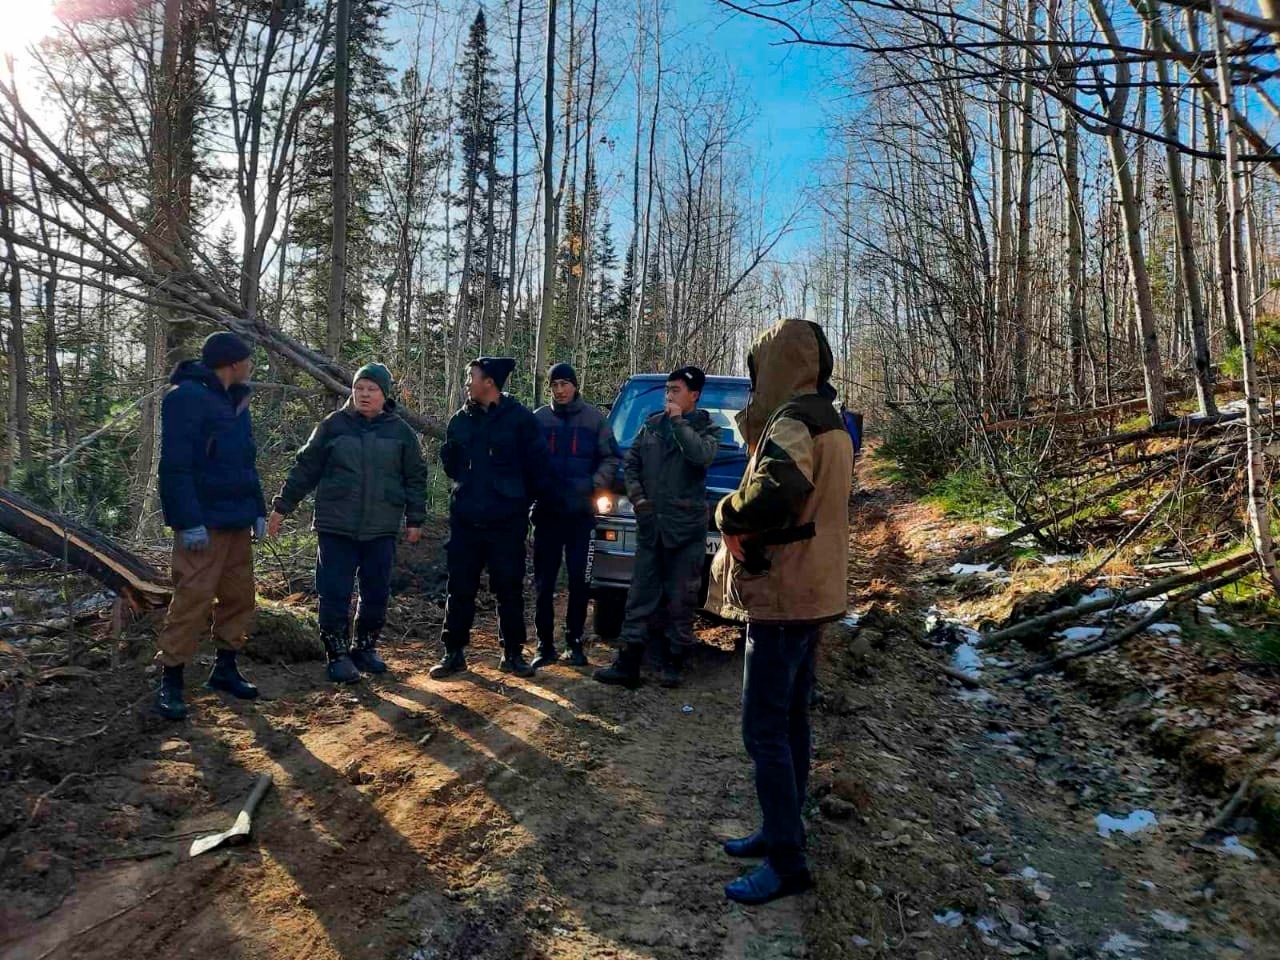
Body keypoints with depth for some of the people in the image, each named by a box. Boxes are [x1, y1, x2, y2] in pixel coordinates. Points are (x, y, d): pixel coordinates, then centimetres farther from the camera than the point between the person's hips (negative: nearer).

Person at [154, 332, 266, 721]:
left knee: (239, 596, 11)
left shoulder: (236, 402, 17)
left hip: (237, 520, 9)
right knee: (193, 599, -7)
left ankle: (225, 668, 24)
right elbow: (175, 465, -17)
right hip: (203, 523, -8)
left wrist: (258, 510, 15)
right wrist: (189, 521, -21)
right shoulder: (186, 397, -10)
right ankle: (170, 682, 5)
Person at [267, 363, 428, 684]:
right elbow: (305, 468, 5)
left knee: (377, 594, 9)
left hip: (381, 531, 2)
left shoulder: (400, 432, 5)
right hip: (336, 527, -1)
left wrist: (415, 519, 6)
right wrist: (282, 507, 6)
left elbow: (415, 478, 9)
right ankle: (337, 655, 13)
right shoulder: (333, 425, 2)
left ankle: (365, 648, 27)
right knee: (334, 594, 0)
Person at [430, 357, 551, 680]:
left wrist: (519, 499, 5)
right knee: (459, 589, 7)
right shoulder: (461, 419, 7)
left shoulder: (519, 418, -6)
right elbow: (449, 459, 22)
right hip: (465, 520, 4)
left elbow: (538, 466, -3)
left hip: (507, 522, -3)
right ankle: (454, 653, 19)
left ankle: (513, 653, 18)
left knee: (510, 589, 5)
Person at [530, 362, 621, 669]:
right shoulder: (539, 418, 4)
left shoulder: (594, 418, 2)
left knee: (579, 580, 5)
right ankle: (545, 645, 12)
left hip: (582, 513, -1)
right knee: (544, 581, 2)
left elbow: (611, 457, 4)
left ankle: (575, 641, 18)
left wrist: (596, 484, -9)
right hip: (547, 511, 1)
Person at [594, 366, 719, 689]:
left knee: (680, 601, 6)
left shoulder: (706, 428, 0)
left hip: (686, 528, -3)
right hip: (650, 525, 3)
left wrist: (679, 421, -15)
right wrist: (637, 497, -1)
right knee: (640, 597, 5)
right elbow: (631, 463, 13)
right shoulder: (652, 424, 10)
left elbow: (702, 456, -22)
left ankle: (672, 664, 19)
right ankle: (627, 664, 10)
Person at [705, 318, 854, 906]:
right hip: (812, 591, 10)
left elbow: (779, 489, -38)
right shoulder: (830, 423, 13)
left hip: (782, 594, -10)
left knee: (764, 729, -2)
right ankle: (782, 832, 30)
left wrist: (729, 516, -20)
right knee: (790, 720, 18)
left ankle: (787, 862, 8)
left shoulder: (793, 421, -18)